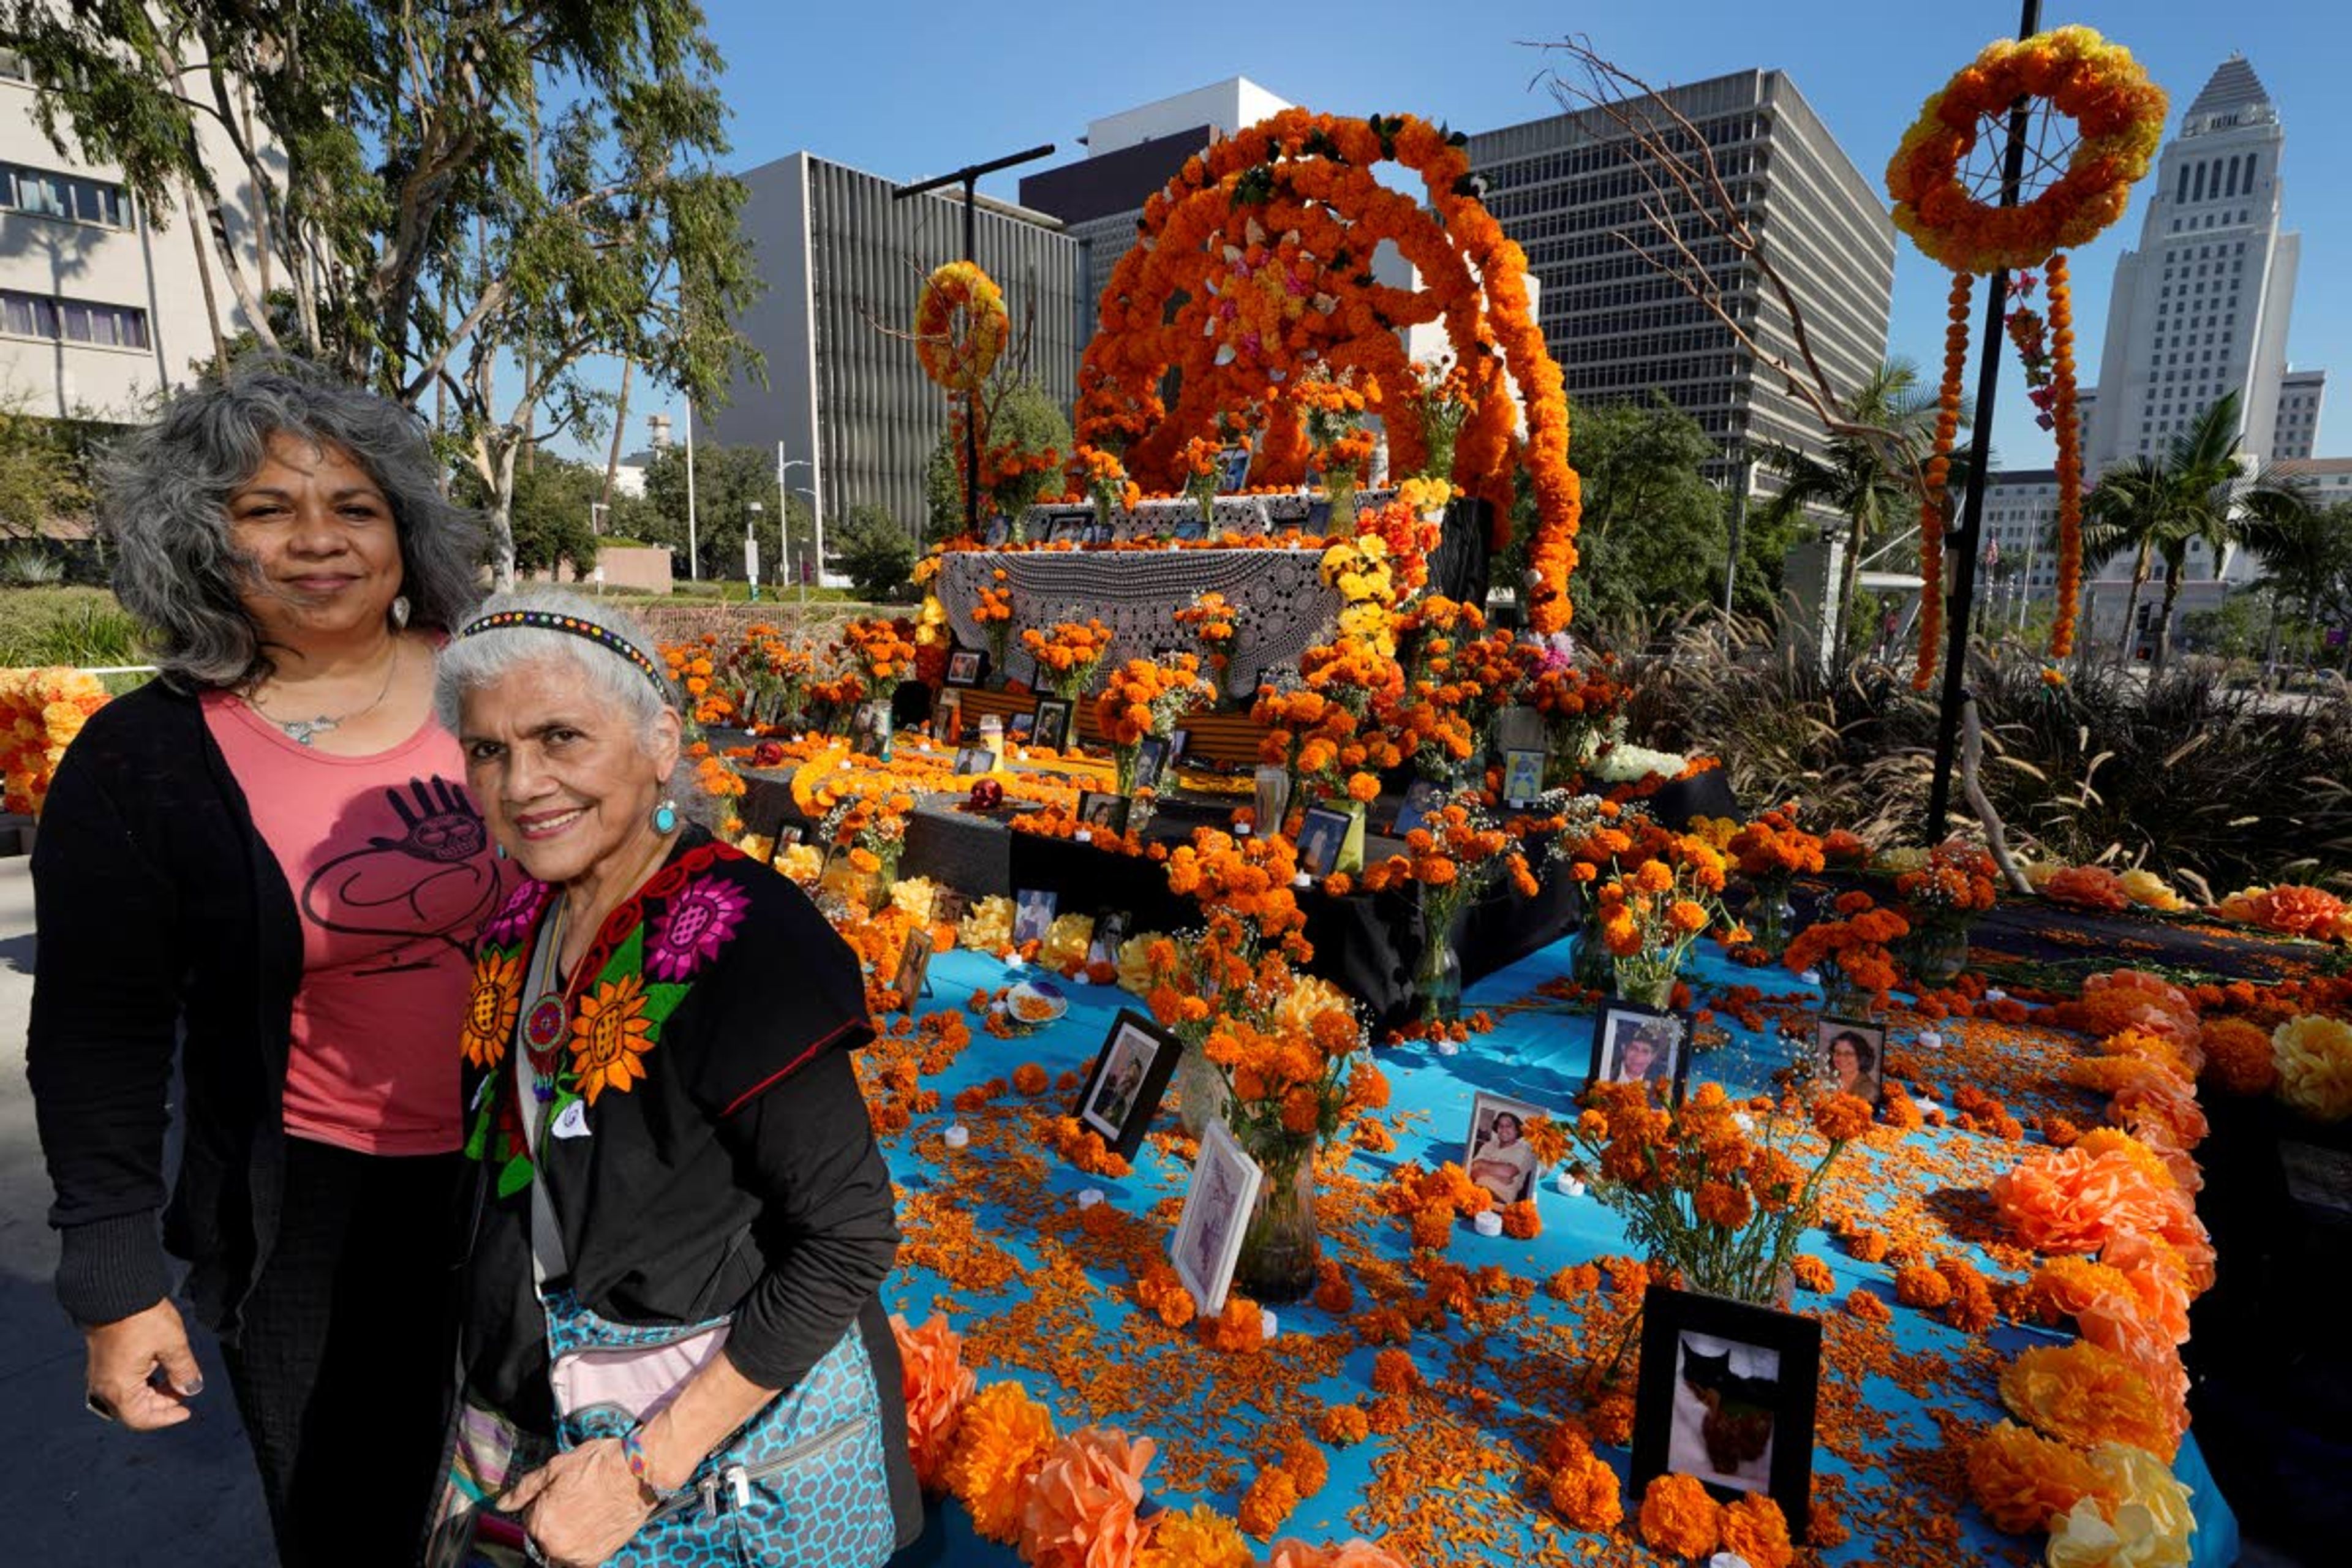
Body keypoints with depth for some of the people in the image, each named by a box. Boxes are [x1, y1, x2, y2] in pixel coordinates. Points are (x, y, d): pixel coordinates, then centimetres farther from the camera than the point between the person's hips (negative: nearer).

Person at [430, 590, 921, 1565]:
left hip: (735, 1433, -6)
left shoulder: (737, 940, -26)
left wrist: (644, 1468, -20)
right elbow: (523, 1171, 10)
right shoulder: (528, 918, -3)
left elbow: (848, 1242, -24)